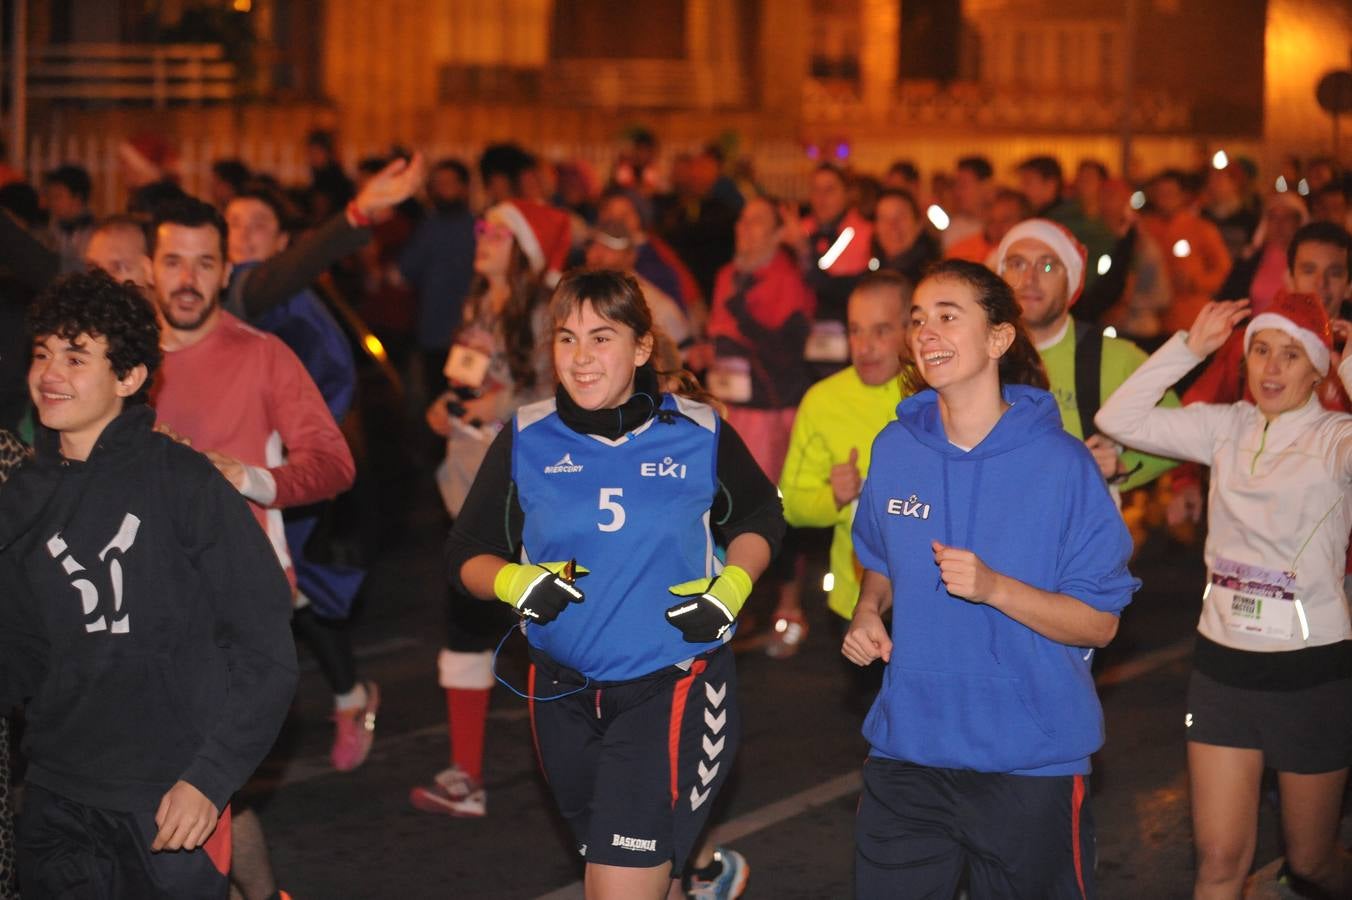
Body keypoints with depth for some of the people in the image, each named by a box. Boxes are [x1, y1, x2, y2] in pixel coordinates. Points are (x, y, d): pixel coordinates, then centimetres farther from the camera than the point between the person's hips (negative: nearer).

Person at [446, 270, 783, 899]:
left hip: (674, 685, -3)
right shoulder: (526, 440, -2)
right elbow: (466, 556, 3)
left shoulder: (699, 434, -4)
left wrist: (732, 587, -6)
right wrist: (513, 581, -18)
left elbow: (760, 518, 12)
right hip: (565, 688, 4)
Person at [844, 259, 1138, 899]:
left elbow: (1099, 624, -10)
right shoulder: (895, 449, 2)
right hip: (906, 750, 4)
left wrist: (995, 589, -23)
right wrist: (868, 612, -1)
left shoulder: (1060, 463, -11)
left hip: (1031, 762, -3)